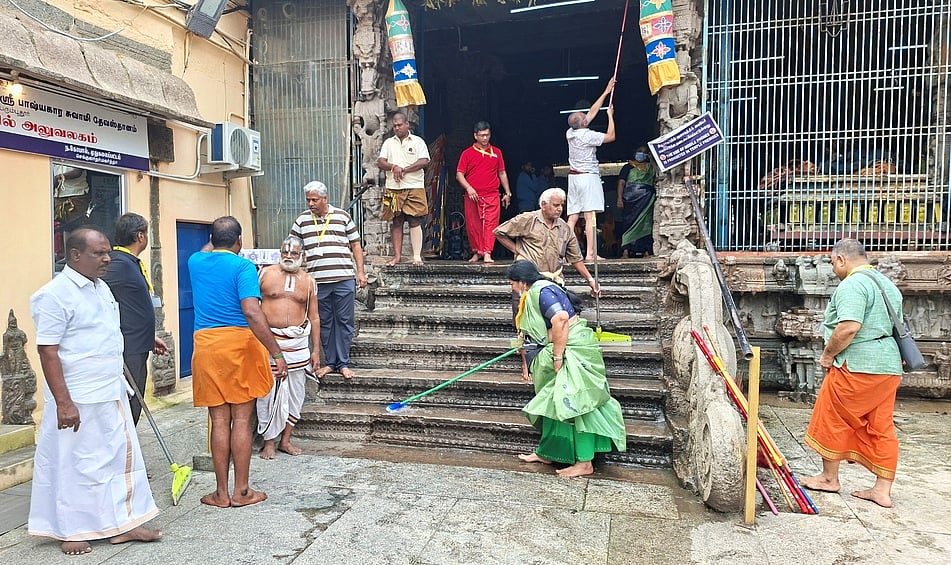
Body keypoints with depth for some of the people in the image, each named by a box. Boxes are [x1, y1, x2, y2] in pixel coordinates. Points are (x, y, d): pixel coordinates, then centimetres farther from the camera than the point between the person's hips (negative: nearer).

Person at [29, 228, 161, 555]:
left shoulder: (102, 288, 10)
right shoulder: (55, 294, -16)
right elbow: (48, 353, -19)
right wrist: (63, 403, -22)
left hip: (112, 394, 8)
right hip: (78, 401, -8)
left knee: (122, 456, 11)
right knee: (75, 465, 6)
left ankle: (122, 524, 23)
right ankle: (71, 531, 24)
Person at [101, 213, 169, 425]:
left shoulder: (132, 263, 15)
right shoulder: (119, 264, -15)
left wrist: (150, 337, 24)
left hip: (137, 350, 10)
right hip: (127, 352, -10)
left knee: (133, 409, 17)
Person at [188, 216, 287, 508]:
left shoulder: (195, 262, 8)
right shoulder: (243, 266, -9)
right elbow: (252, 312, -20)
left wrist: (217, 239, 53)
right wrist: (277, 353, -20)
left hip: (206, 345, 4)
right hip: (239, 344, -4)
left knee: (219, 421, 10)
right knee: (242, 420, 4)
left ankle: (221, 492, 17)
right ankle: (242, 491, 13)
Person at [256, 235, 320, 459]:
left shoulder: (308, 281, 8)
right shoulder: (265, 273, 3)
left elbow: (314, 318, 10)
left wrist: (316, 350, 7)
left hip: (298, 342, 3)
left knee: (295, 393, 8)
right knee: (268, 393, 0)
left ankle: (285, 440, 21)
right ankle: (269, 442, 14)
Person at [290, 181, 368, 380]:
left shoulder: (343, 216, 6)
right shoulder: (302, 220, 8)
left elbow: (356, 245, 9)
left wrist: (360, 272, 3)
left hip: (344, 279, -1)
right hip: (317, 281, 1)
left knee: (345, 322, 3)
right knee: (324, 323, 9)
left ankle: (343, 363, 13)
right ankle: (329, 362, 21)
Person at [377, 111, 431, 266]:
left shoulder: (418, 141, 7)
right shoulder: (388, 143, 16)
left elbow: (424, 161, -6)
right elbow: (380, 162, 7)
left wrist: (404, 170, -11)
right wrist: (394, 167, -13)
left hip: (414, 187, -3)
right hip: (393, 188, 3)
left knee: (415, 221, -7)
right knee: (396, 222, 4)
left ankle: (417, 256, -6)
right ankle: (397, 256, 8)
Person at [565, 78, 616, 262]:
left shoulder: (570, 133, 11)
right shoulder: (588, 135, -10)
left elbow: (592, 113, 20)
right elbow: (611, 136, -1)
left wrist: (606, 92, 26)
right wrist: (610, 115, 9)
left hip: (573, 176, 7)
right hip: (588, 177, -7)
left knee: (572, 218, 4)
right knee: (590, 217, -10)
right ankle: (590, 254, -13)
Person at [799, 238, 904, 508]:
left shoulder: (852, 285, -14)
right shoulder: (889, 285, 17)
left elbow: (849, 327, -26)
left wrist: (828, 354, -14)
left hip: (856, 366, -9)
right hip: (889, 367, 9)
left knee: (831, 420, 6)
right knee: (881, 428, 11)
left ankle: (829, 478, 17)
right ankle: (883, 490, 14)